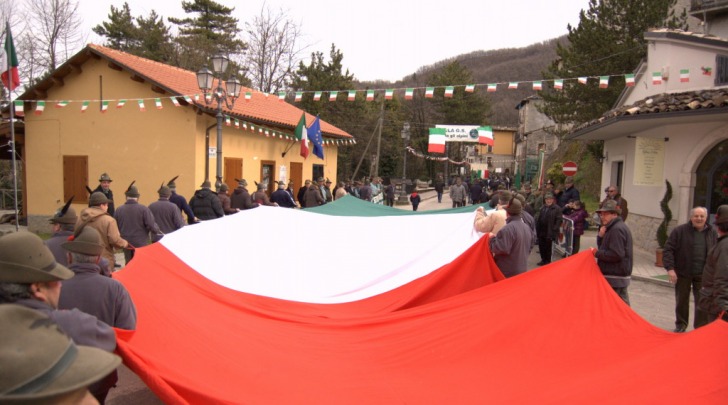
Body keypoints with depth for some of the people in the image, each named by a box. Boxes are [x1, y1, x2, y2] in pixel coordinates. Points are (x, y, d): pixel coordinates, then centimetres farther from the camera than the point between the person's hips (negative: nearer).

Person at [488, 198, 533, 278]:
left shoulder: (508, 229, -22)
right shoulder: (527, 227, 8)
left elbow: (501, 249, -25)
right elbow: (530, 247, 19)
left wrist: (492, 238, -11)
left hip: (507, 272, -8)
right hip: (522, 269, 9)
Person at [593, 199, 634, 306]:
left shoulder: (616, 230, -18)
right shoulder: (619, 227, 16)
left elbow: (616, 254, -25)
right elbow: (605, 247, 19)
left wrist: (597, 253, -15)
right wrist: (601, 236, 1)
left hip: (614, 278, -11)